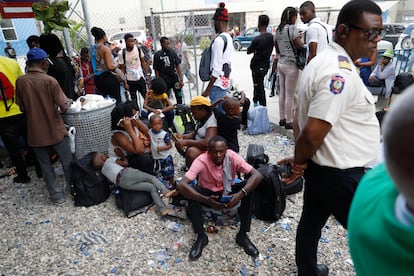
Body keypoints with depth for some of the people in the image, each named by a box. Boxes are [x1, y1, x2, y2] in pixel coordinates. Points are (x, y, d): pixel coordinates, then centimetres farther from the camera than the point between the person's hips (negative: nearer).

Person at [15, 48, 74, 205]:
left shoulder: (20, 81, -3)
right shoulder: (50, 80, -14)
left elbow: (22, 108, 6)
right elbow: (64, 107, -17)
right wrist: (69, 102, 4)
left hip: (35, 132, 4)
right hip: (55, 130, -3)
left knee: (45, 165, 13)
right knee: (67, 162, 14)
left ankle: (57, 196, 20)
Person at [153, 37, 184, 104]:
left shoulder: (172, 52, 3)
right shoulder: (157, 55, -3)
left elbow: (178, 66, 3)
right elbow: (156, 70, -1)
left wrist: (181, 80, -3)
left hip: (175, 79, 2)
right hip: (164, 81, -2)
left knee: (179, 97, 4)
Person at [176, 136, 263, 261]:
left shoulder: (232, 157, -25)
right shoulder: (201, 161, -29)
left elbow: (257, 175, -30)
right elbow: (181, 185, -39)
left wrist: (241, 194, -46)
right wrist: (206, 200, -50)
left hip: (228, 192, 2)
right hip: (208, 193, -1)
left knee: (249, 190, -27)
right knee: (191, 191, -32)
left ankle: (242, 235, -13)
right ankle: (201, 236, -16)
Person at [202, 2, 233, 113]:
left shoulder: (219, 40, -16)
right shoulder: (229, 38, 12)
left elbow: (216, 69, -20)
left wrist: (208, 89, -16)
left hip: (218, 83, -9)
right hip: (226, 81, 9)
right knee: (222, 112, 17)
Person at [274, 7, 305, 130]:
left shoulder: (278, 30, 11)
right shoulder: (292, 28, -12)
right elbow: (300, 45, -14)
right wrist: (299, 38, 3)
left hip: (280, 63, 8)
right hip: (290, 64, -8)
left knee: (282, 92, 13)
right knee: (290, 95, -2)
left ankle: (282, 118, 20)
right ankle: (289, 122, 5)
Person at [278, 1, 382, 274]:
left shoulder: (322, 61, 7)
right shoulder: (340, 74, -25)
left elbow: (307, 118, 10)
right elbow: (312, 133, -29)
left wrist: (301, 160, 7)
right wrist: (300, 163, -9)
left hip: (321, 167, 10)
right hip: (341, 175, -9)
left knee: (311, 222, 24)